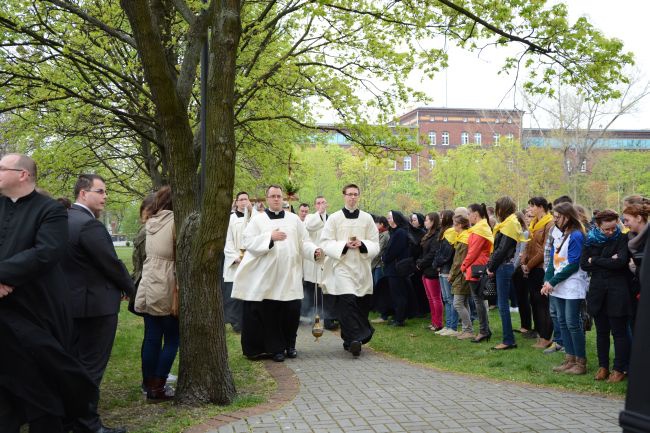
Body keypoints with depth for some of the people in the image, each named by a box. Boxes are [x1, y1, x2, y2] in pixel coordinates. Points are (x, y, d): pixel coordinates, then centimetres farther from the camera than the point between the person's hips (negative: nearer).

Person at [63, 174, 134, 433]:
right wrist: (129, 287, 1)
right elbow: (111, 263, -17)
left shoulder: (66, 219, 9)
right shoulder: (90, 225, -20)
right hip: (96, 304, -10)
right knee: (92, 366, -2)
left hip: (73, 301, 10)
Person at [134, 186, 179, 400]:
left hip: (148, 286, 7)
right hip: (167, 287, -6)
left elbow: (148, 253, 15)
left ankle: (149, 385, 16)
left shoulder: (150, 222, 12)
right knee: (172, 339, 3)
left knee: (151, 337, 10)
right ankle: (157, 387, 2)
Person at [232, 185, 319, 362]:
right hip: (267, 276, -2)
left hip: (290, 276, 2)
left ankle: (289, 345, 19)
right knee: (270, 313, -1)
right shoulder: (258, 219, 5)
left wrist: (314, 251, -11)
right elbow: (247, 241, -5)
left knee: (292, 311, 0)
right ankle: (276, 348, 11)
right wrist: (270, 237, -17)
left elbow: (303, 242, 9)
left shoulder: (294, 219, 12)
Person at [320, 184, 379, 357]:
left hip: (362, 267, 3)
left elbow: (375, 245, 8)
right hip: (342, 267, -3)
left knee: (361, 304, 5)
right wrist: (344, 245, -15)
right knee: (347, 302, -16)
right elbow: (326, 243, -1)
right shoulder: (334, 218, 3)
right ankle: (355, 339, -16)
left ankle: (350, 339, 20)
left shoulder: (367, 218, 9)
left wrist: (362, 244, -12)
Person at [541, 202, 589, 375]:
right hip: (558, 287, 8)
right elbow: (553, 260, 13)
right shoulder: (558, 236, 14)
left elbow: (573, 265, -16)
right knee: (563, 322, 10)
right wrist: (547, 280, -2)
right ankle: (570, 359, 17)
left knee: (572, 323, -6)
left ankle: (581, 362, 2)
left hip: (573, 287, -8)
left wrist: (553, 282, -15)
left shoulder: (576, 236, -11)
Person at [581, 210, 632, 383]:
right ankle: (603, 367, 21)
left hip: (618, 292, -4)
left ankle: (620, 369, 10)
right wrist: (608, 262, -11)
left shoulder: (622, 239, -5)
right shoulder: (591, 240, 6)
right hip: (598, 290, 4)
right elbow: (584, 264, -2)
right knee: (601, 331, 11)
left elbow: (620, 261, -19)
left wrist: (595, 261, -10)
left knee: (619, 332, 2)